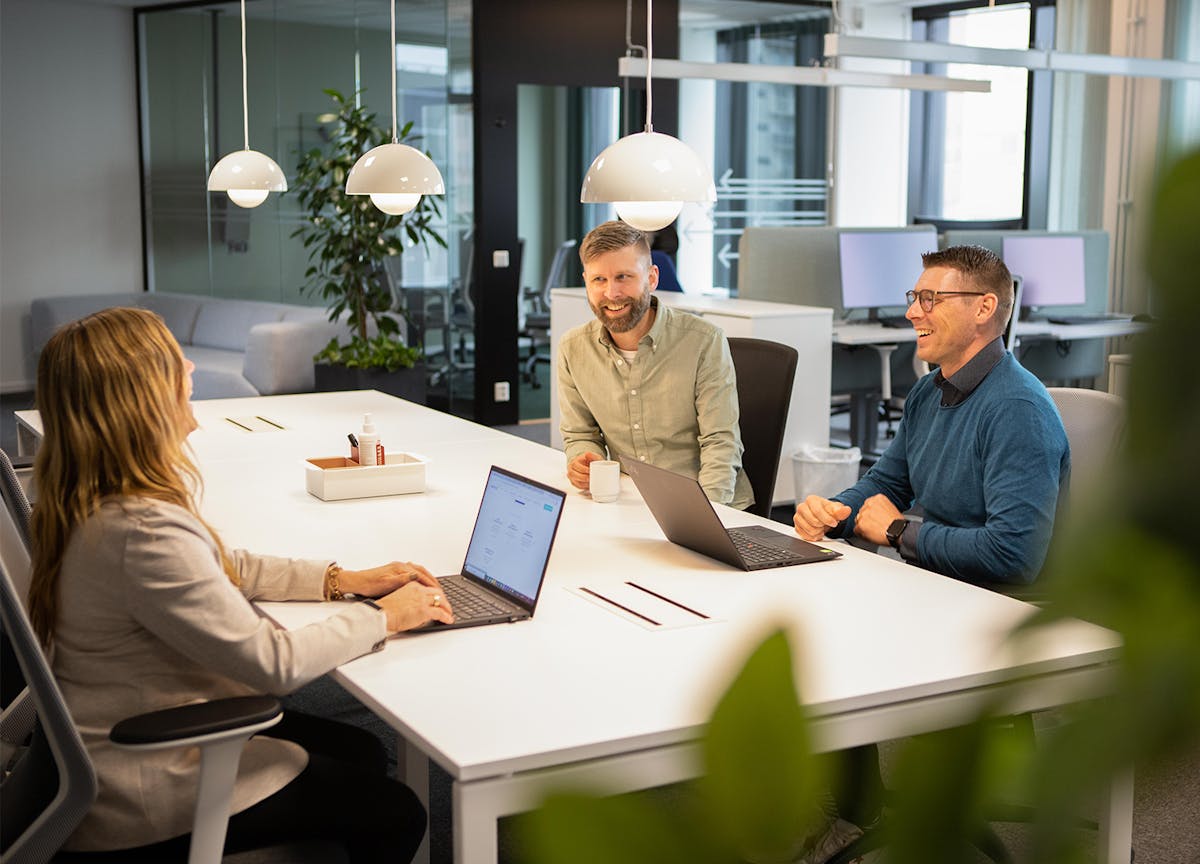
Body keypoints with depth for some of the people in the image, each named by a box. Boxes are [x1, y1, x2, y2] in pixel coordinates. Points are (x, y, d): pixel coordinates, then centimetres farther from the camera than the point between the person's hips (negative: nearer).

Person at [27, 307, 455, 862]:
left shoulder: (90, 501, 0)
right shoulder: (146, 531, -32)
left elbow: (217, 569, 13)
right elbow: (273, 663, -28)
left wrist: (340, 581, 3)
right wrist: (384, 617, -14)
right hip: (141, 797, -10)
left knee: (362, 753, 16)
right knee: (394, 815, -1)